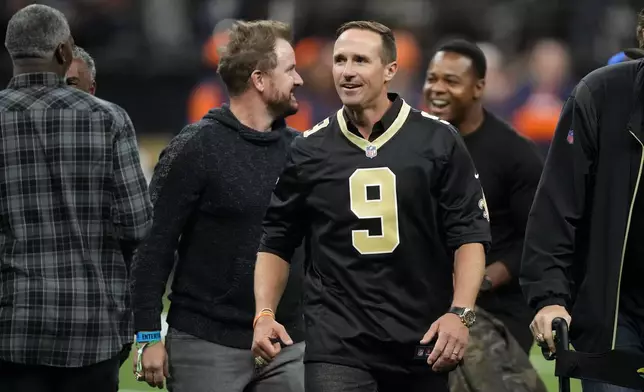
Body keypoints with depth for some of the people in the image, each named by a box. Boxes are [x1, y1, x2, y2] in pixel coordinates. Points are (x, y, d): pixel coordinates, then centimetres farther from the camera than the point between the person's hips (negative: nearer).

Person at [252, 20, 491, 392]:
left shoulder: (438, 141, 1)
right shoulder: (310, 149, 6)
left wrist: (460, 313, -12)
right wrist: (265, 314, -2)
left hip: (423, 343, 0)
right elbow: (277, 240, 12)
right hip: (336, 343, 0)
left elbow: (469, 233, 0)